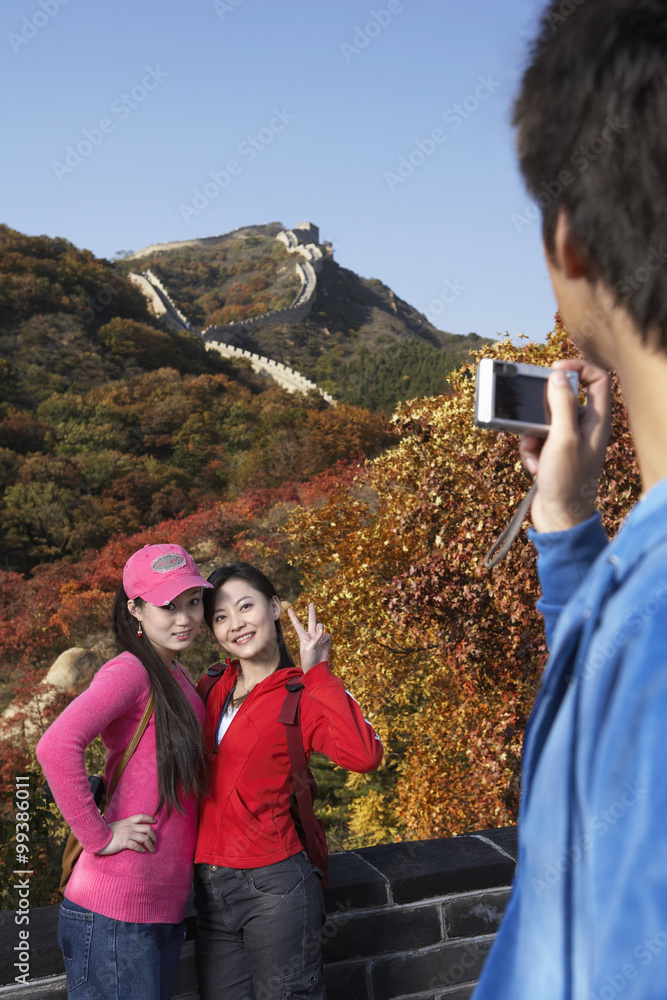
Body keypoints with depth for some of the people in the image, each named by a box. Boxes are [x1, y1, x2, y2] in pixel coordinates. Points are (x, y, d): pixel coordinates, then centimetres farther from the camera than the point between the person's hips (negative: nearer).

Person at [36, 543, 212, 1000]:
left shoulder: (179, 677, 12)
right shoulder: (130, 671, -16)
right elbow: (56, 748, -29)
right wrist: (100, 836, -21)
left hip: (166, 906, 8)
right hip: (115, 913, -8)